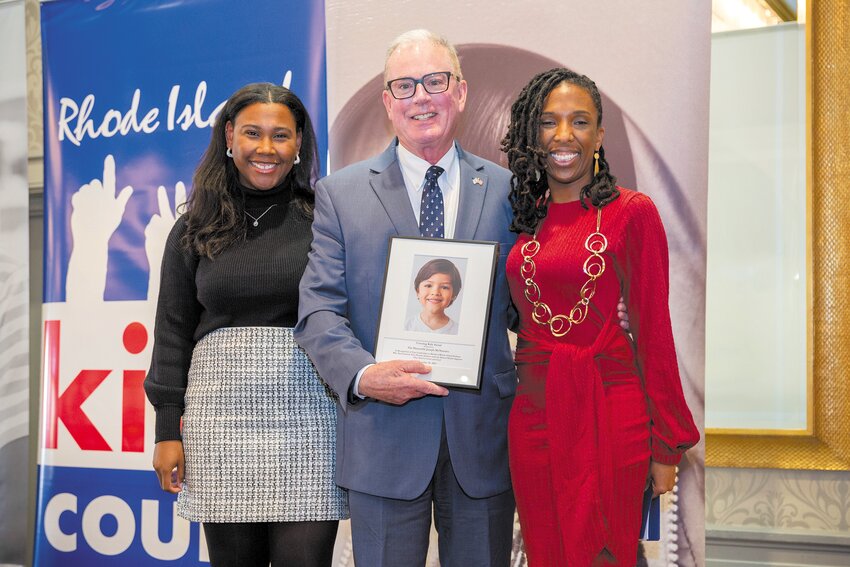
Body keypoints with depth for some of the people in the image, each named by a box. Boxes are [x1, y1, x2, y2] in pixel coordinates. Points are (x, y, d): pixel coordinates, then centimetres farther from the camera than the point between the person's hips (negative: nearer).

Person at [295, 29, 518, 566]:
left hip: (484, 435, 1)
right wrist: (363, 375, -19)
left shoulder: (506, 190, 7)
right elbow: (318, 310, -2)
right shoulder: (341, 193, 4)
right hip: (384, 436, -1)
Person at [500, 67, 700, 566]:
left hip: (609, 408, -5)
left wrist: (668, 445, -6)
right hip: (532, 407, 5)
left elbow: (653, 329, -7)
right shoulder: (525, 218, 10)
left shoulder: (631, 211, -6)